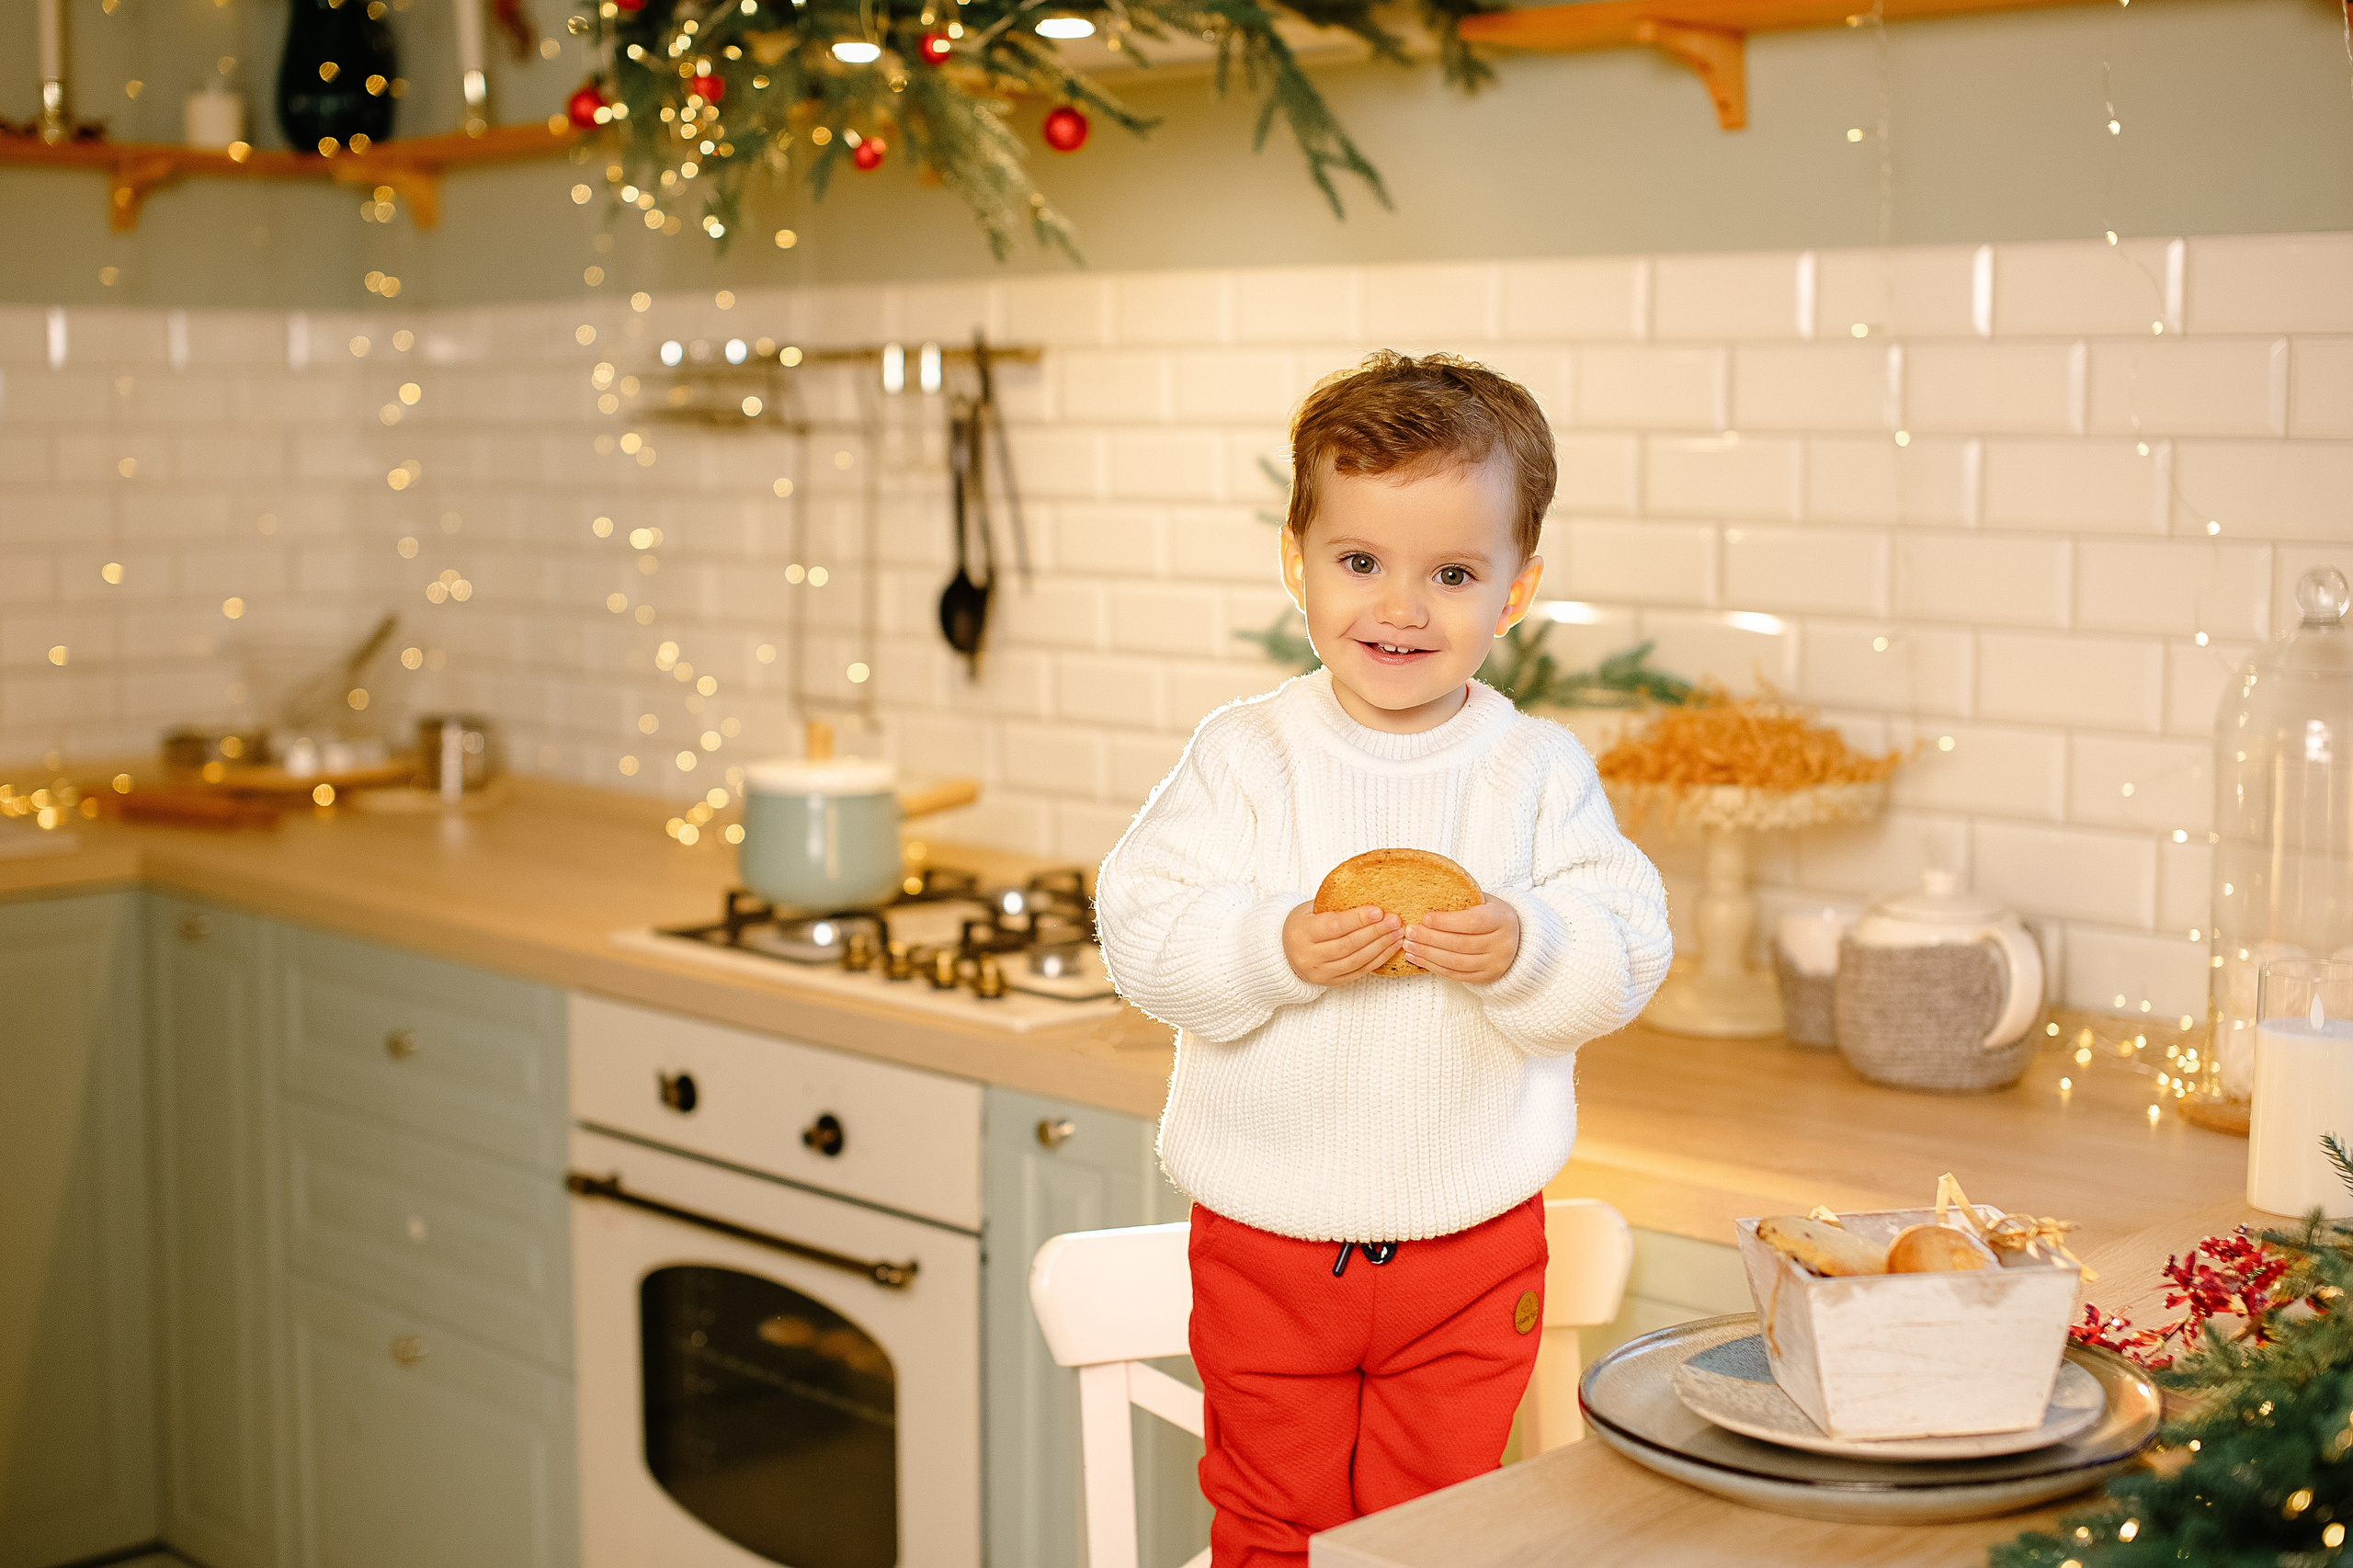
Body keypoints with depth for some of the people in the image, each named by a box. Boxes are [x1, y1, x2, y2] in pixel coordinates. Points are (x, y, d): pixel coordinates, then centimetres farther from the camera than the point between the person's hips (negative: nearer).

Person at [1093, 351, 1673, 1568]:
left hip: (1470, 1235, 0)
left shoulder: (1540, 770, -5)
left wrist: (1526, 952, -28)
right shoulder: (1243, 757, -7)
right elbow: (1142, 934, -12)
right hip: (1267, 1235, 0)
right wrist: (1274, 951, -29)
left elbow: (1627, 955, -8)